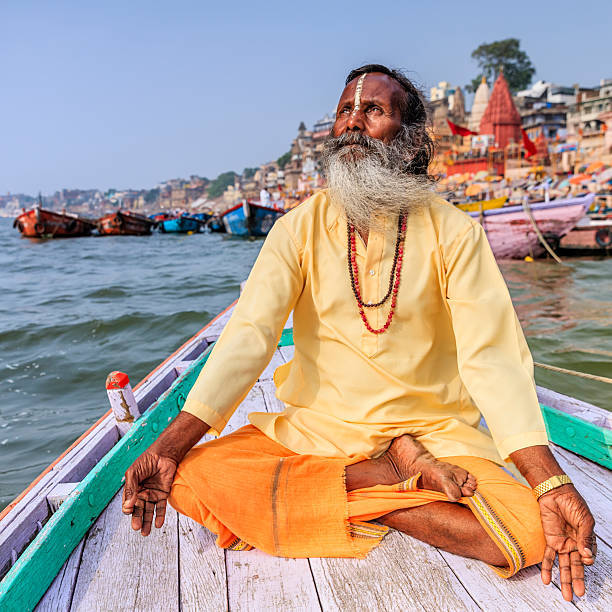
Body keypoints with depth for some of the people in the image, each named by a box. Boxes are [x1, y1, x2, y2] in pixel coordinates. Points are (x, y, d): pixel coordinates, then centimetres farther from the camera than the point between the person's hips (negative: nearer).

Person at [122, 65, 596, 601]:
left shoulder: (453, 232, -5)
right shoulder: (300, 228, -2)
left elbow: (492, 354, -13)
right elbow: (248, 335, -11)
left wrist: (550, 484, -25)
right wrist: (168, 448, -21)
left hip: (432, 430, -2)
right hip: (314, 426, 3)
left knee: (527, 533, -25)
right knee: (192, 480, -19)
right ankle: (399, 477, -10)